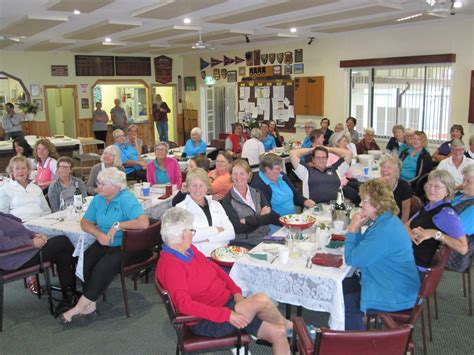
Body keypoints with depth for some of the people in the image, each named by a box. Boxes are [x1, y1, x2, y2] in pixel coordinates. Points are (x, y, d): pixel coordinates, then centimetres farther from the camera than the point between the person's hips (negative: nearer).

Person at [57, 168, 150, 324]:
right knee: (85, 260, -19)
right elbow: (85, 222, 10)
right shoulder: (98, 199, 6)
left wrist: (117, 225, -25)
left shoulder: (127, 199, -17)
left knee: (104, 267, -26)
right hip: (105, 243, 7)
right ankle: (90, 305, -12)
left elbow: (144, 223, -31)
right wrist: (99, 234, -10)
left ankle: (79, 308, -12)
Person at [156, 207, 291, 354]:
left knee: (278, 333, -3)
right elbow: (185, 304, -29)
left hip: (228, 303, 9)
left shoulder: (189, 249, 6)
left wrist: (236, 292, 0)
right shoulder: (169, 264, -21)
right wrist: (227, 315, -28)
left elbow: (214, 267, 15)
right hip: (209, 322, -9)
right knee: (261, 300, -23)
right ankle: (286, 324, 7)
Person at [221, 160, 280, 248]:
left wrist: (247, 220, -12)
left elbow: (273, 217, -1)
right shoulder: (227, 200, -2)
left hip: (265, 238, 5)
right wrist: (261, 218, -5)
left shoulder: (257, 194, 13)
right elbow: (238, 228, -11)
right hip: (243, 243, -5)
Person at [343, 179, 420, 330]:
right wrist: (357, 228, -4)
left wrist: (353, 228, -15)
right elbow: (361, 250, 11)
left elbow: (351, 260, -23)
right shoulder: (385, 220, 4)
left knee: (343, 304, -8)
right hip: (393, 285, 11)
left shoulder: (384, 231, -30)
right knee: (343, 285, 14)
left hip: (395, 296, -11)